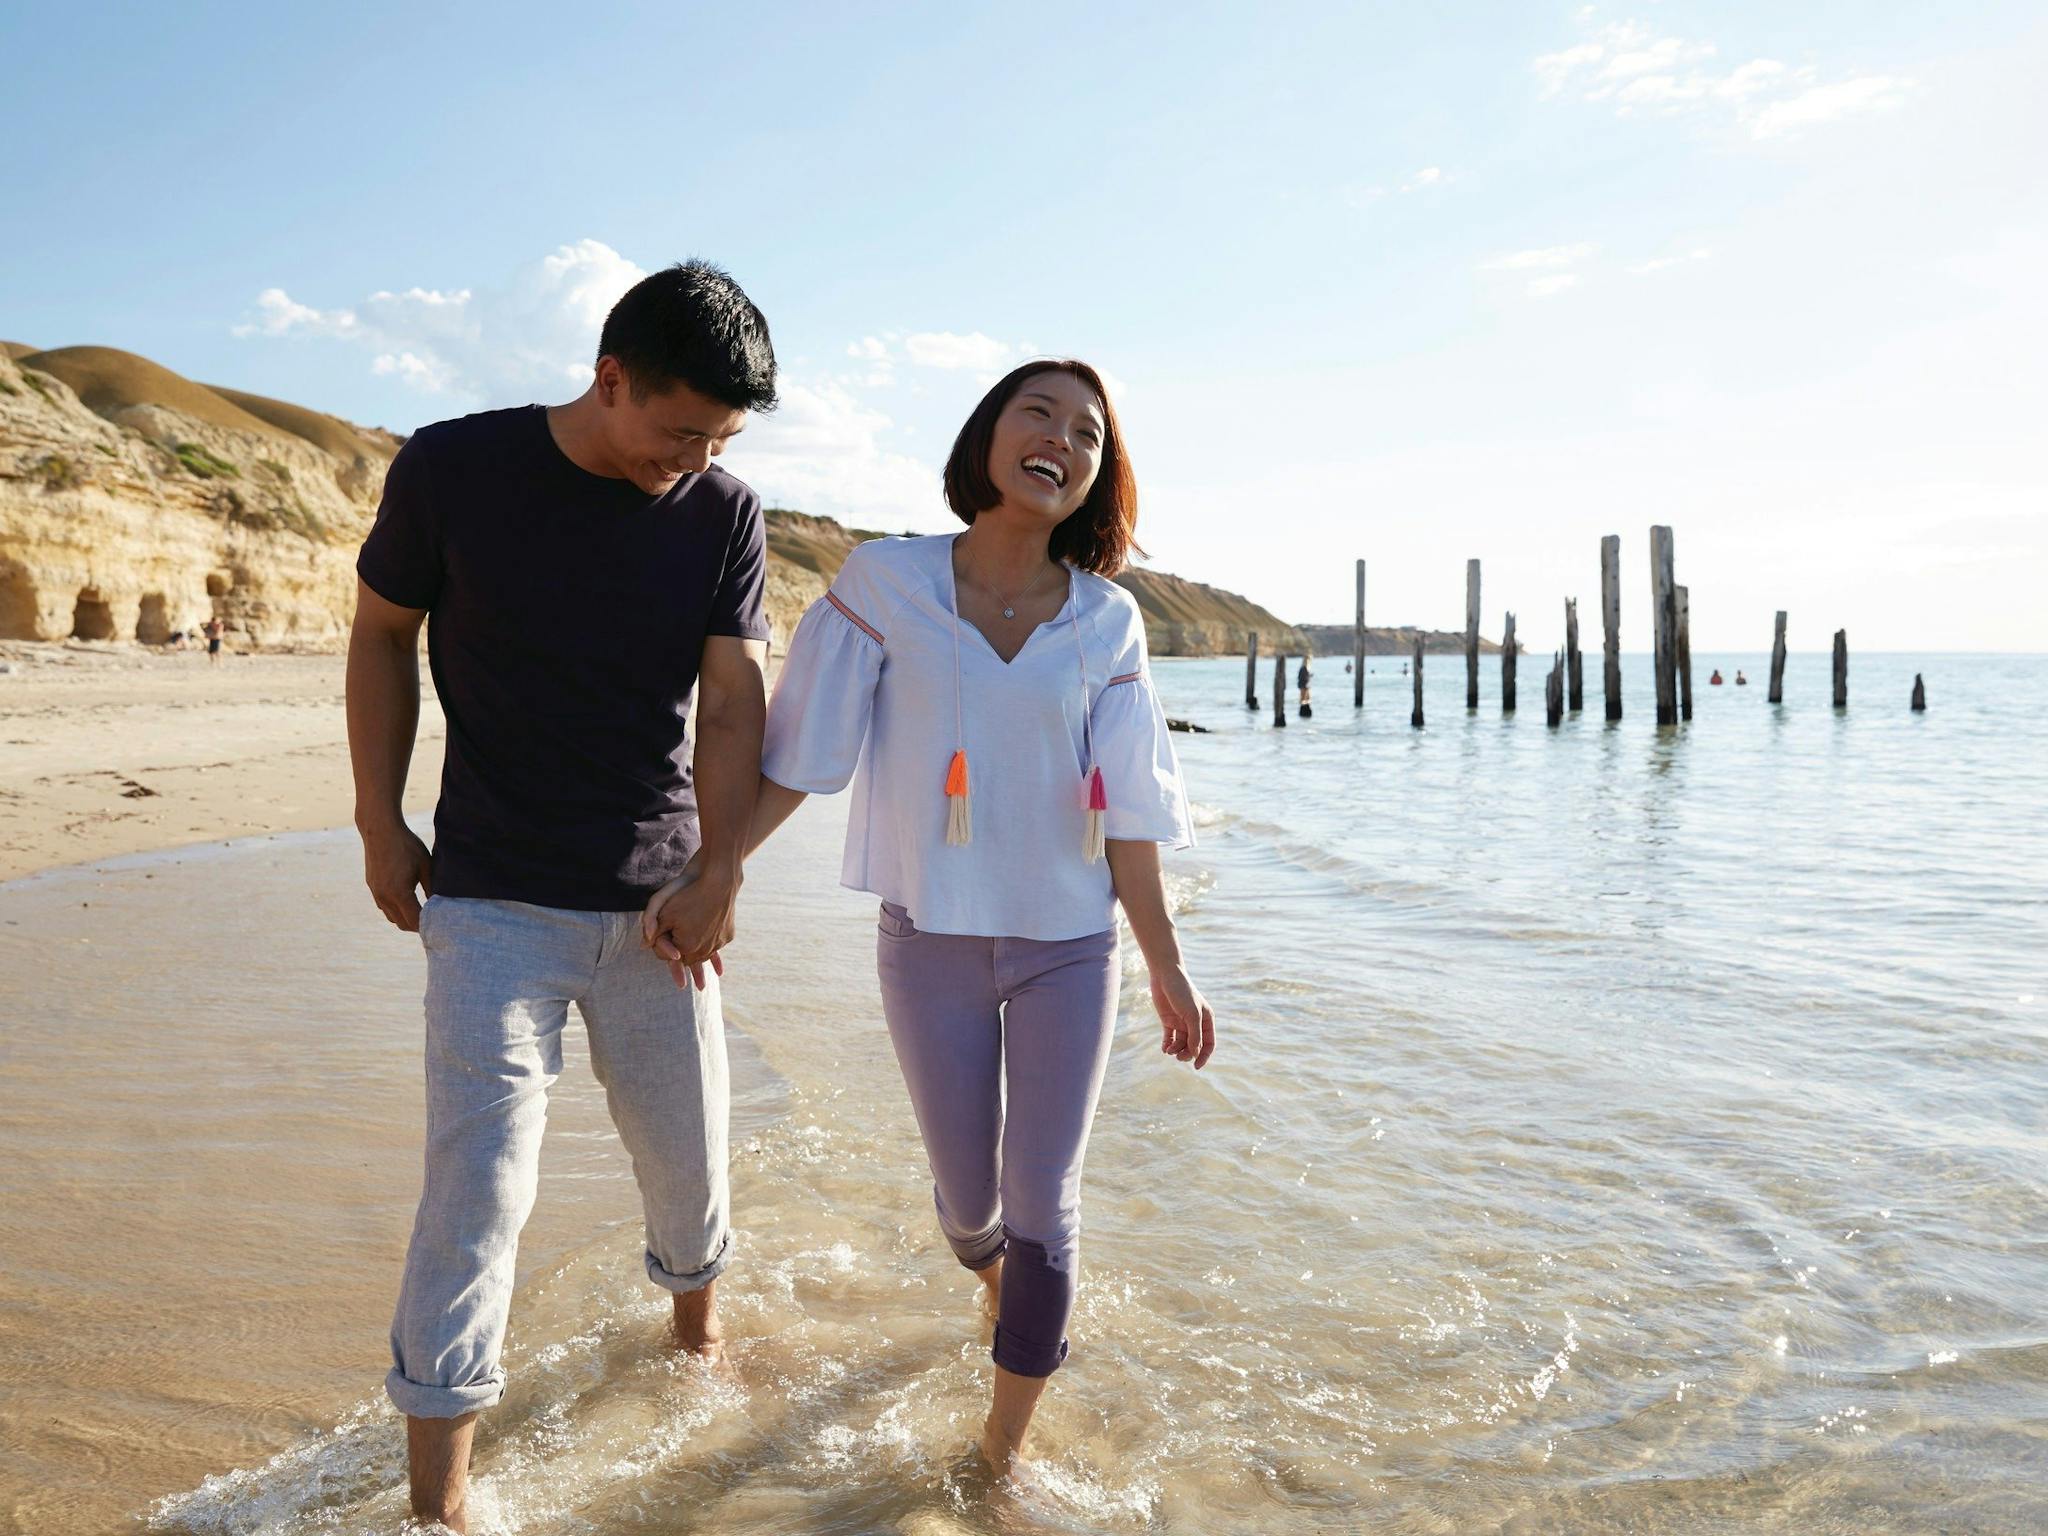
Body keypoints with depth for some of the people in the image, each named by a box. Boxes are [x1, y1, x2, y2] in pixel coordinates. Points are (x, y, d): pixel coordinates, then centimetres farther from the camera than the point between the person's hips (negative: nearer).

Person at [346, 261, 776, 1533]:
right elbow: (382, 633, 4)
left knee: (688, 1152, 13)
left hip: (653, 905, 3)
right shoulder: (454, 469, -8)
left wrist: (721, 871, -16)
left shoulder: (725, 515, -3)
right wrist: (380, 823, 3)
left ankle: (697, 1315, 44)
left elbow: (732, 704, -5)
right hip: (492, 903, -2)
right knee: (480, 1186, -4)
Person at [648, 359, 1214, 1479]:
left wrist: (1165, 965, 1)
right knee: (968, 1195, 14)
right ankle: (994, 1278, 52)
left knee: (1041, 1198, 2)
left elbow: (1125, 811, -1)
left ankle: (1004, 1450, 22)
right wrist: (710, 875, -9)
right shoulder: (885, 582, -8)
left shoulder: (1106, 622, -3)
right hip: (931, 941, 0)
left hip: (1069, 945, 1)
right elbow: (800, 754, -5)